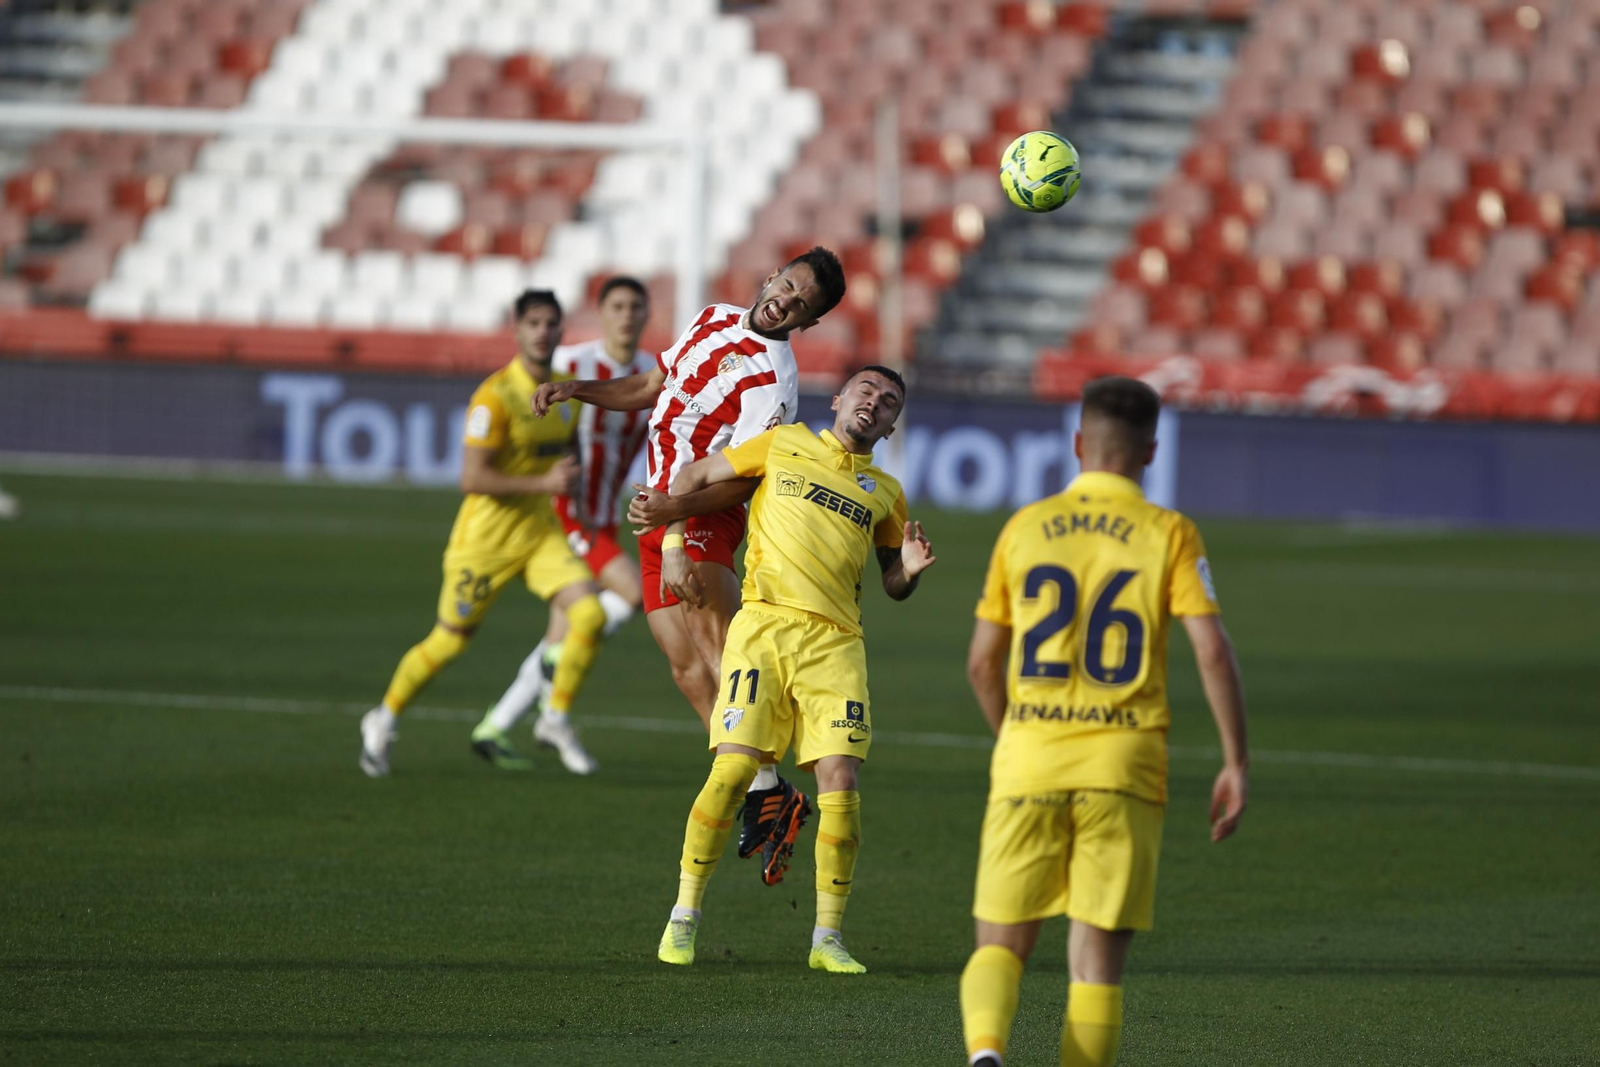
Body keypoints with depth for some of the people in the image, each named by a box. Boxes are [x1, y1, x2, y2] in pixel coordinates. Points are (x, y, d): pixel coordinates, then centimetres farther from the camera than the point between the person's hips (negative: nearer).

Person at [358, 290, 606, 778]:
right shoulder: (495, 396, -20)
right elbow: (472, 478, -25)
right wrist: (543, 483, -28)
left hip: (540, 532, 6)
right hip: (486, 536, -6)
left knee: (590, 613, -15)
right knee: (449, 641, 5)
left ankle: (557, 719, 3)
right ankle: (384, 720, 28)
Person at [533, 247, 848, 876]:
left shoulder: (771, 381, -13)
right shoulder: (715, 320, 13)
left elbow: (742, 481, -17)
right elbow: (656, 387, 29)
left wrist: (676, 509, -29)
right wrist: (577, 392, 20)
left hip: (700, 520, -8)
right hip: (659, 514, 8)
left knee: (721, 652, -25)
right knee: (687, 667, 0)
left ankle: (766, 790, -31)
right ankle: (761, 799, -1)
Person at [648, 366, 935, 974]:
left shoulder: (885, 493, 19)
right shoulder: (784, 446, 14)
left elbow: (894, 587, 23)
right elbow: (693, 478, 19)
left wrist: (909, 568, 1)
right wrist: (672, 546, 9)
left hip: (835, 643, 2)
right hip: (763, 624, -2)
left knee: (841, 782, -9)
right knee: (731, 771, -12)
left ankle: (828, 938, 1)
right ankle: (683, 918, 3)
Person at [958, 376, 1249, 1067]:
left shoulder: (1024, 529, 7)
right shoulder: (1169, 536, 1)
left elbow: (983, 662, 10)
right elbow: (1213, 651, -9)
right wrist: (1236, 764, -2)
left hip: (1030, 758, 1)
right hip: (1124, 766, -1)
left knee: (1001, 946, 7)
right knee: (1096, 959, 5)